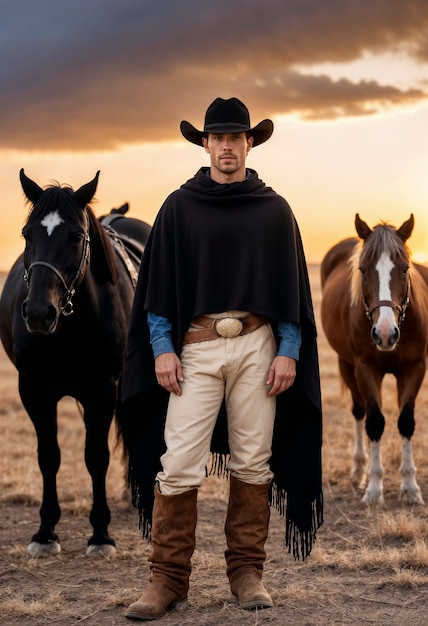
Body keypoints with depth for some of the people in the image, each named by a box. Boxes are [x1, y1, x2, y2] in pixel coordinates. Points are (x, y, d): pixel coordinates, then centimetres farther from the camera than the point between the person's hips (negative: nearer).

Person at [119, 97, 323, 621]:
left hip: (258, 346, 1)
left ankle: (247, 573, 15)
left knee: (253, 463, 4)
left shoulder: (274, 210, 8)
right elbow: (158, 284, 6)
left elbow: (292, 286, 9)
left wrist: (288, 352, 1)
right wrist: (162, 349, -3)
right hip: (195, 346, -1)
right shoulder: (179, 208, 7)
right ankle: (168, 579, 1)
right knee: (178, 464, -7)